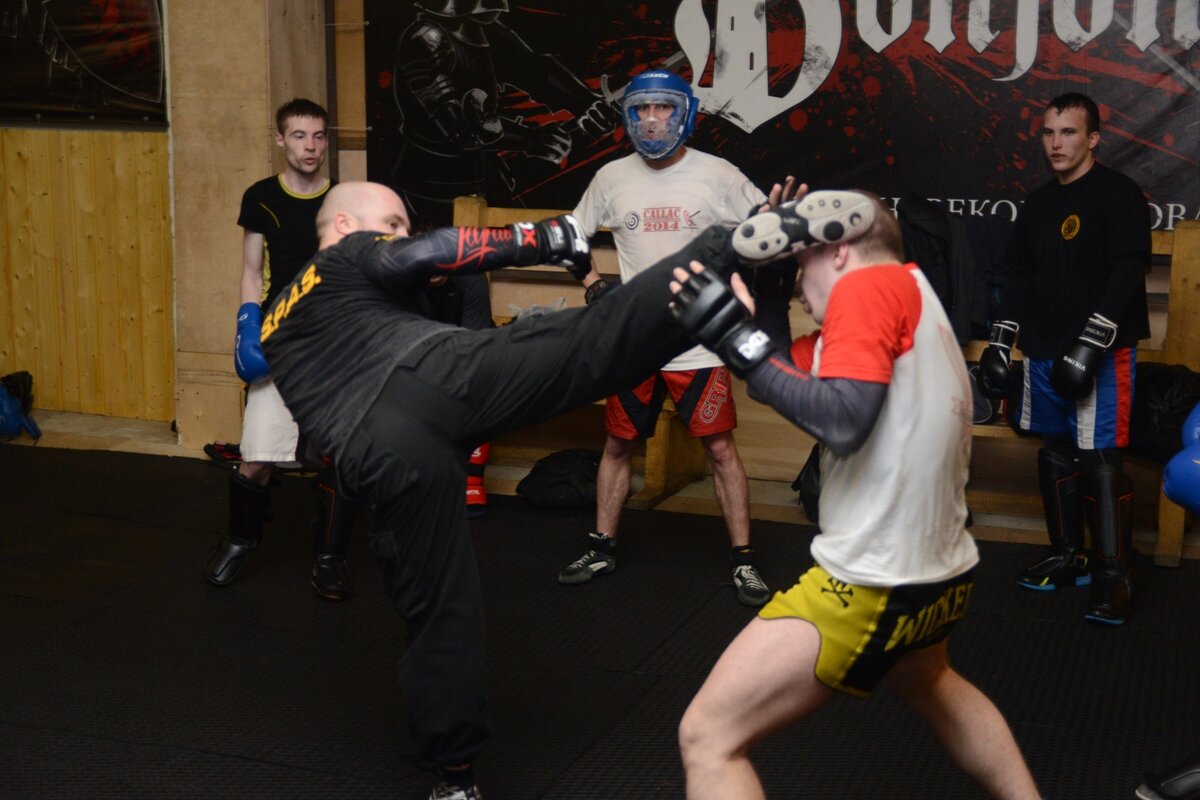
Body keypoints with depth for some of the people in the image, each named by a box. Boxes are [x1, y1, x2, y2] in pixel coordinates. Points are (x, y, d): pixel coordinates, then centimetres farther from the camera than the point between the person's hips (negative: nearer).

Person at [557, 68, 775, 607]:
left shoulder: (717, 175, -5)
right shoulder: (612, 178, 3)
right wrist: (592, 284, 1)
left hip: (700, 343, -3)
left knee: (720, 447, -1)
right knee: (618, 445, 12)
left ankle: (743, 561, 10)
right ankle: (601, 548, 27)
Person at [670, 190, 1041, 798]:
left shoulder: (871, 283, -11)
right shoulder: (910, 293, 14)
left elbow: (841, 420, -23)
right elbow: (802, 378, 8)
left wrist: (741, 340, -17)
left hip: (875, 582, -10)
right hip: (940, 573, 10)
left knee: (709, 736, -5)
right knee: (928, 683, 40)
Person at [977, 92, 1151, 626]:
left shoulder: (1117, 195, -6)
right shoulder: (1038, 203, 16)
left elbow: (1127, 273, -15)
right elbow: (1019, 276, 20)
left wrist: (1090, 346, -21)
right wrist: (1000, 342, 12)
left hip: (1100, 354, -7)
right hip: (1044, 352, 7)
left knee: (1100, 460, -10)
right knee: (1056, 452, 12)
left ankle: (1113, 577, -6)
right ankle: (1067, 556, 25)